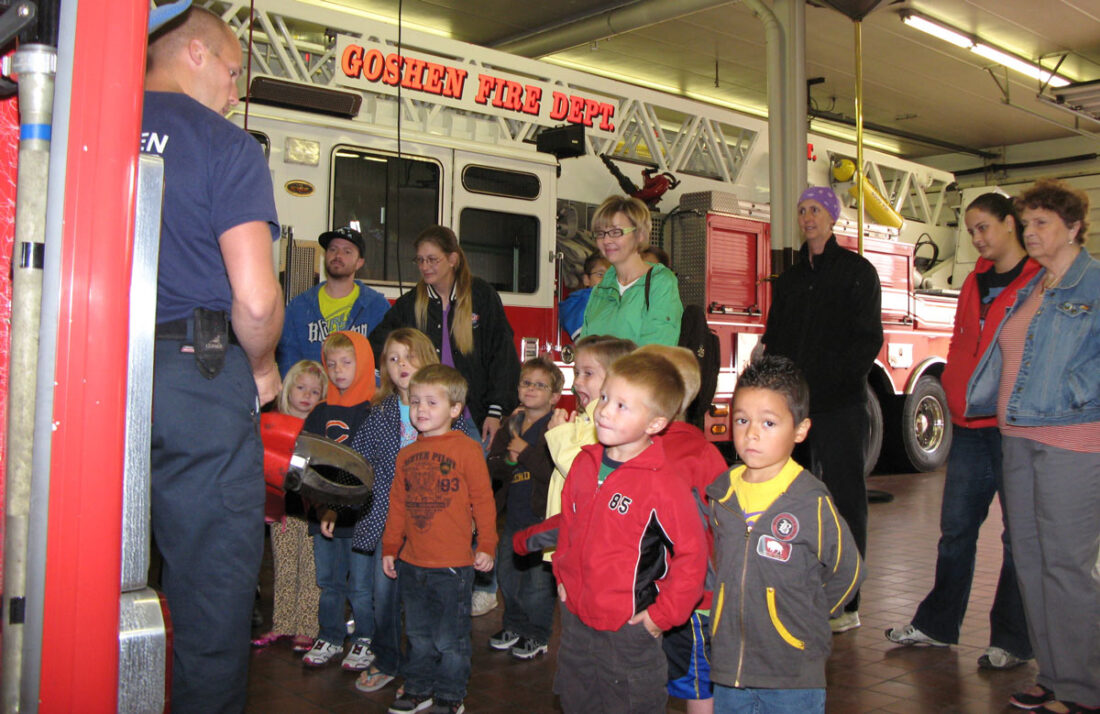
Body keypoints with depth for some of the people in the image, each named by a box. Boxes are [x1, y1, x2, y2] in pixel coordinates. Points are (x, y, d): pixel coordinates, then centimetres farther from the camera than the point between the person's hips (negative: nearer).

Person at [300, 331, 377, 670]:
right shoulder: (320, 413, 10)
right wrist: (320, 506, -4)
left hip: (360, 512, -5)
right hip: (322, 511, 5)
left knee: (361, 584, 4)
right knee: (328, 581, 15)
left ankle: (365, 640, 20)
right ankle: (330, 637, 29)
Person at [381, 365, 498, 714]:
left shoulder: (466, 449, -8)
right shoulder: (406, 455, 8)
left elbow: (483, 500, -7)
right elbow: (397, 504, 15)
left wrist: (487, 545, -8)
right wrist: (389, 547, 14)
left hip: (453, 565, -5)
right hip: (411, 564, 5)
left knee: (449, 639, 5)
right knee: (418, 635, 18)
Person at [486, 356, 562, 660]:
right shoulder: (511, 425, 9)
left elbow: (557, 471, -24)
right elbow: (492, 466, 6)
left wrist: (526, 453, -20)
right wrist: (507, 462, -14)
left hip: (542, 515, -7)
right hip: (513, 513, 7)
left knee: (538, 580, 4)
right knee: (507, 574, 18)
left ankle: (537, 635, 21)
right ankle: (514, 626, 36)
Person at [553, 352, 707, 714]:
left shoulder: (662, 483, -22)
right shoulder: (585, 463, -1)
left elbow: (692, 555, -17)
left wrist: (661, 616, -12)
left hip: (628, 630, -6)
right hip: (575, 619, 7)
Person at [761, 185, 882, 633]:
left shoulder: (857, 272, 2)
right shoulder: (790, 279, 19)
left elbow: (868, 340, -6)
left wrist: (828, 379, -18)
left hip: (839, 406, -5)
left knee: (843, 501, -2)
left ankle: (846, 603, 4)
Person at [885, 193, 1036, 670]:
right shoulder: (976, 281, 15)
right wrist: (954, 390, 7)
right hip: (970, 424, 6)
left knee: (1020, 535, 4)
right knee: (956, 528, 12)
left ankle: (1013, 641, 15)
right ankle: (937, 625, 23)